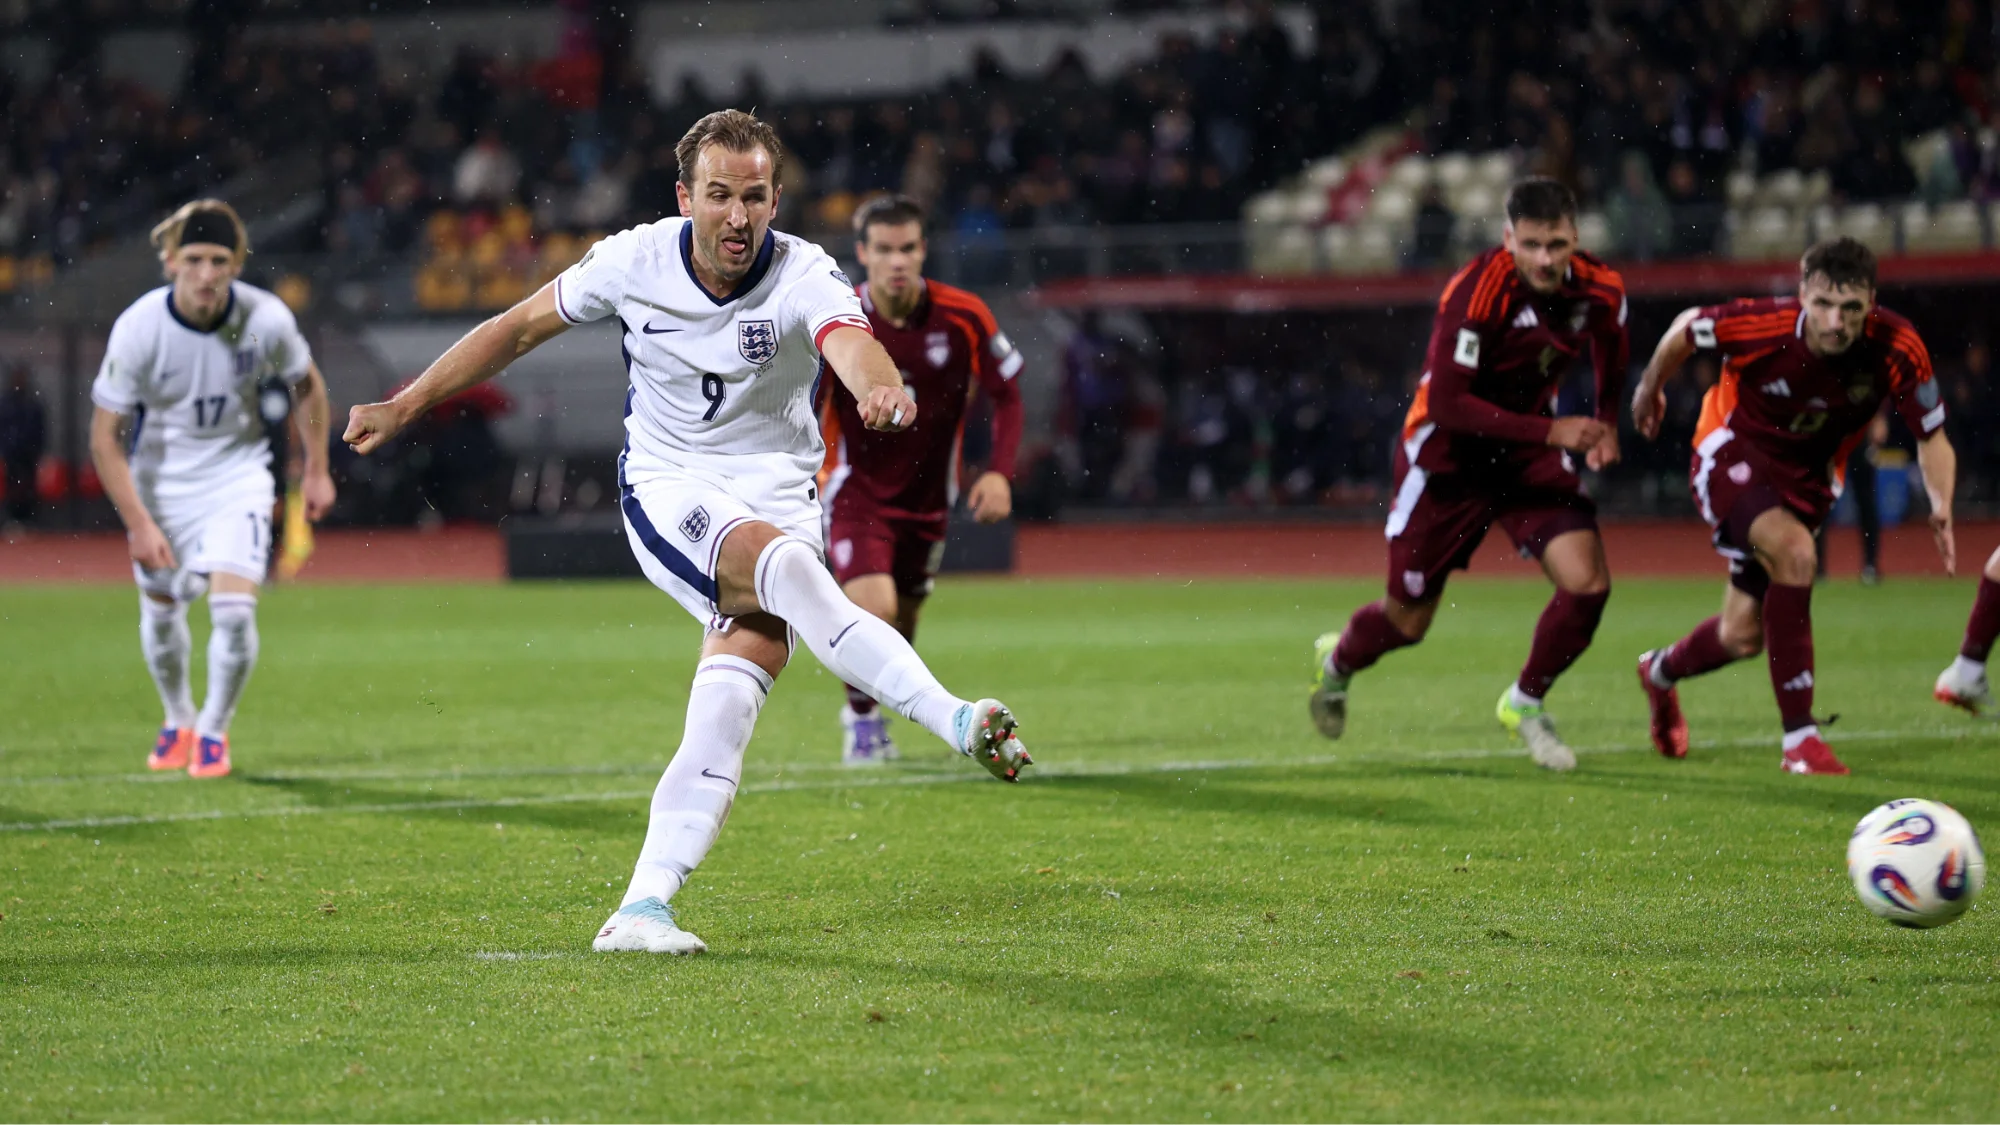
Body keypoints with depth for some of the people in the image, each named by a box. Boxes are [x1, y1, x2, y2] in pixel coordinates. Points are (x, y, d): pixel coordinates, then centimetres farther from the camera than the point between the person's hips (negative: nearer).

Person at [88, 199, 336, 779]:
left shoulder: (266, 319, -19)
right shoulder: (138, 328, -23)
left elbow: (308, 385, 4)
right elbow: (105, 434, -16)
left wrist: (317, 470, 5)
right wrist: (138, 524, -20)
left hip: (238, 475, 0)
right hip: (161, 480, 1)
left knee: (234, 608, -15)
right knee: (161, 611, 11)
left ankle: (214, 731, 8)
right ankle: (178, 721, 39)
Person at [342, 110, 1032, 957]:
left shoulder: (804, 276, -14)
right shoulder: (634, 262, -7)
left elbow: (850, 342, -37)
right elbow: (518, 330, 7)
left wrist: (880, 386, -62)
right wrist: (404, 407, 9)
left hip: (776, 494, 0)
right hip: (667, 488, 0)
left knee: (739, 680, -20)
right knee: (786, 564, -33)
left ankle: (643, 906, -22)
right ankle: (955, 721, -38)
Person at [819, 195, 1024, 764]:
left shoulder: (965, 317, -11)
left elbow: (1007, 396, -1)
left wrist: (1000, 472, -13)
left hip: (926, 493, 3)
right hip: (857, 488, -3)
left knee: (902, 623, 13)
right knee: (874, 608, -22)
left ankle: (868, 707, 43)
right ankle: (861, 716, 4)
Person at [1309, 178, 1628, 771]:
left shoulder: (1600, 290, -12)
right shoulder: (1476, 293, -29)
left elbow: (1610, 359, 14)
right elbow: (1445, 403, -30)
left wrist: (1606, 425, 0)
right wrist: (1551, 430, -33)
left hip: (1530, 454, 4)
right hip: (1449, 454, -4)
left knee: (1588, 582, -16)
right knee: (1409, 621, 7)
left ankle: (1526, 703, 10)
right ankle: (1338, 661, 44)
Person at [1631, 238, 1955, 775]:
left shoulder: (1897, 349, -25)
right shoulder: (1764, 326, -31)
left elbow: (1932, 437, -12)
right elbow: (1686, 328, -10)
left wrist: (1941, 508, -30)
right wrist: (1650, 387, 7)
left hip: (1807, 475, 4)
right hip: (1733, 452, -4)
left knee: (1743, 635, 9)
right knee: (1793, 550, -32)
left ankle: (1661, 672, 46)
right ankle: (1799, 738, -26)